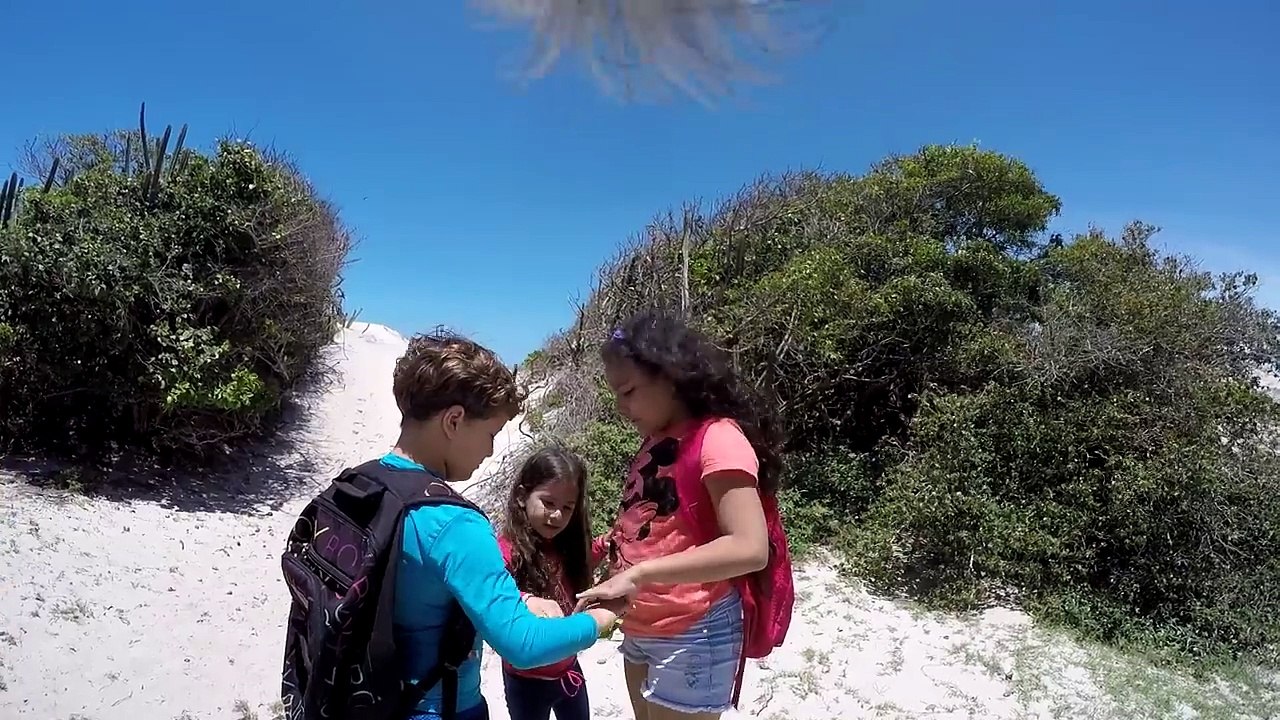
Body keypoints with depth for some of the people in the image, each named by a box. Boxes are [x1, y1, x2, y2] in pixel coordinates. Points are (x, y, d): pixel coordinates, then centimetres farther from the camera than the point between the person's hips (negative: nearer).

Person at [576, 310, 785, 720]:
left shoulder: (718, 438, -16)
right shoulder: (655, 443, 12)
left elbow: (750, 549, -26)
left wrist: (639, 574, -29)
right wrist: (614, 544, 2)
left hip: (692, 637, -8)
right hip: (640, 632, 8)